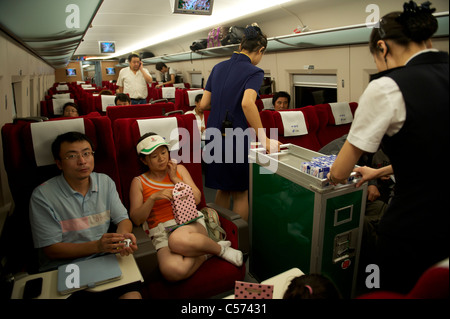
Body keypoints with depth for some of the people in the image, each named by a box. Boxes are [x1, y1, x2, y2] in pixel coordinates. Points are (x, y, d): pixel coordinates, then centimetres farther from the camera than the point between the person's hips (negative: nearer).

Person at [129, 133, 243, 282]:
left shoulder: (179, 169, 17)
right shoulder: (139, 182, 11)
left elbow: (196, 198, 7)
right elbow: (136, 219, 1)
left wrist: (175, 179, 2)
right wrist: (153, 198, -13)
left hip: (189, 221, 1)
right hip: (161, 233, 0)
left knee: (177, 240, -40)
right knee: (172, 271, -35)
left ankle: (220, 249, -14)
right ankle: (204, 254, -8)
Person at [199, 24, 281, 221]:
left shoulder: (218, 68, 10)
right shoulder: (254, 72, -9)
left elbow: (203, 105, 8)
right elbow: (247, 103, -28)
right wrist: (264, 139, -24)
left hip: (214, 136, 6)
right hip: (237, 139, -6)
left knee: (223, 188, 20)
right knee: (240, 192, 11)